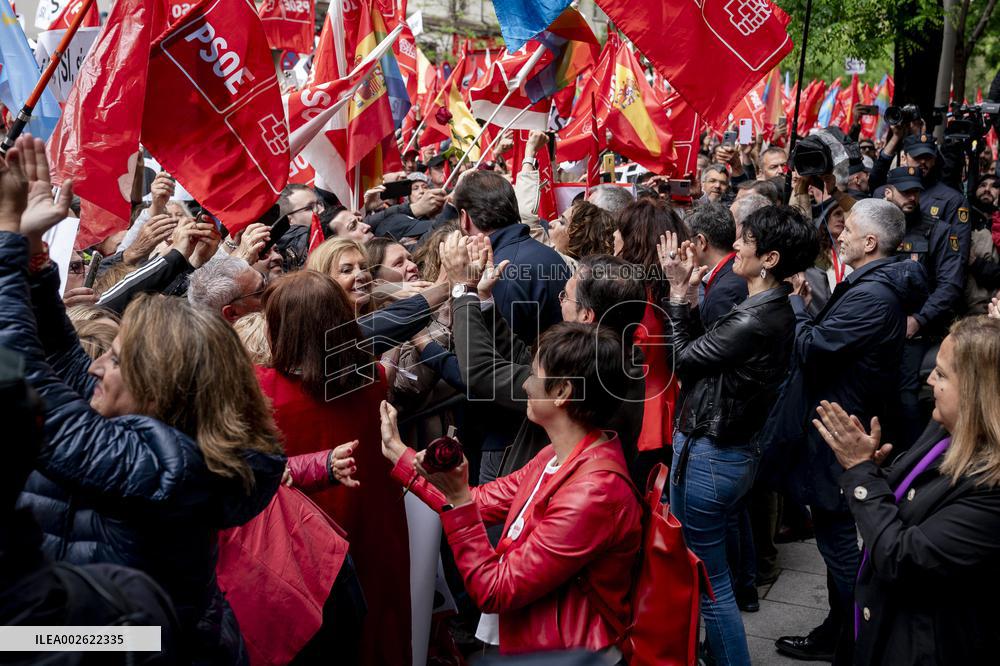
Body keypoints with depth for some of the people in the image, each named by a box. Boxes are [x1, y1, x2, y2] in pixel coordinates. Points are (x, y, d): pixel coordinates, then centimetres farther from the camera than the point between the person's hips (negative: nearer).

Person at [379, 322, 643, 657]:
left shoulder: (593, 492, -26)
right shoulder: (558, 456, 3)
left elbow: (494, 592, -23)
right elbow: (480, 502, 10)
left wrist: (457, 499, -26)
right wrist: (398, 451, 17)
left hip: (563, 655, -8)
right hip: (526, 641, 8)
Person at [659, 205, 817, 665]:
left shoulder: (754, 321, -25)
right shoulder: (774, 310, 5)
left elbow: (681, 358, -13)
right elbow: (700, 354, 6)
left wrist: (679, 294, -7)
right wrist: (687, 294, 0)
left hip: (709, 455, -10)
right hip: (730, 449, 10)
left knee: (707, 580, 5)